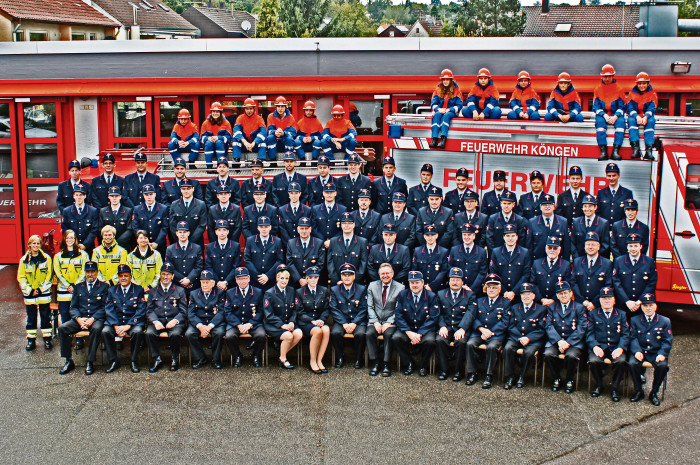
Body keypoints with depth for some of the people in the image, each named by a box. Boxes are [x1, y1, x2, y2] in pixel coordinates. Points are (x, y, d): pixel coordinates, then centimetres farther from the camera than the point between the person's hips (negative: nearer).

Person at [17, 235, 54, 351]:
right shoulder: (24, 260, 3)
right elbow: (21, 277, 2)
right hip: (30, 294, 1)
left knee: (45, 317, 3)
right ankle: (31, 340, 17)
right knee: (31, 318, 8)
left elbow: (49, 276, -2)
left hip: (44, 293, -1)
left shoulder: (47, 259, -1)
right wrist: (29, 290, -9)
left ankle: (47, 339, 11)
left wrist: (41, 289, -10)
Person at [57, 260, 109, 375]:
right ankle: (69, 361, -14)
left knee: (96, 329, -37)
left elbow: (104, 308, 1)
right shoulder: (78, 287, 19)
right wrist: (78, 318, -9)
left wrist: (92, 319, -15)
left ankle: (90, 362, -28)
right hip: (80, 318, 3)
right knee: (62, 328, -23)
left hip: (96, 318, -3)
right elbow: (73, 307, 13)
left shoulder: (104, 287, 9)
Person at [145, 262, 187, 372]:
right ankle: (157, 360, -13)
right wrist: (155, 321, -10)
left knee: (175, 334, -34)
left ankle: (175, 359, -10)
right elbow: (149, 310, 10)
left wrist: (175, 321, -13)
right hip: (158, 321, 2)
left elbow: (183, 311, 7)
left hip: (174, 322, -2)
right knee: (149, 333, -30)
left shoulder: (179, 291, 14)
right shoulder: (153, 291, 19)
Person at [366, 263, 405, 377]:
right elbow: (370, 306, 6)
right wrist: (375, 322, -8)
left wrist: (389, 323, -14)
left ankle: (386, 364, -22)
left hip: (391, 321, -2)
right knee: (369, 333, -28)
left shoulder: (400, 288, 1)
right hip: (375, 320, 2)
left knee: (388, 334, -32)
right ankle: (375, 363, -18)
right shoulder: (372, 286, 9)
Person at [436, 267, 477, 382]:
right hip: (446, 328, 2)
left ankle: (459, 371, -12)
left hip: (461, 328, -2)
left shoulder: (470, 295, 7)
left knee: (461, 341, -32)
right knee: (440, 340, -28)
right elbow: (438, 313, 8)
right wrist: (442, 326, -11)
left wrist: (462, 329, -21)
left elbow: (470, 314, -6)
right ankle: (444, 369, -12)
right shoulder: (441, 294, 15)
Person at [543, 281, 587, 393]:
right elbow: (549, 326, 2)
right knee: (548, 354, -27)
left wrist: (568, 342, -15)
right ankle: (556, 379, -3)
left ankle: (570, 380, -5)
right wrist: (559, 341, -15)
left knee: (571, 355, -32)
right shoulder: (551, 308, 15)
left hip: (574, 341, -2)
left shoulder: (579, 308, 7)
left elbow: (582, 329, -3)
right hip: (555, 340, 2)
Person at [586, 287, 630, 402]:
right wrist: (595, 346, -15)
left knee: (621, 361, -31)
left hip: (615, 347, 0)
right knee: (594, 361, -31)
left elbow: (625, 334, 6)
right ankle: (599, 385, -3)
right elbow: (589, 333, 4)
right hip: (599, 347, 0)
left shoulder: (621, 314, 15)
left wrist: (620, 348, -13)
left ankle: (615, 387, -8)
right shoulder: (593, 314, 13)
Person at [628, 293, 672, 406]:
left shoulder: (665, 321, 7)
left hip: (656, 353, 0)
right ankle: (639, 391, -8)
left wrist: (661, 354, -16)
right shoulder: (635, 320, 10)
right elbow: (633, 338, 2)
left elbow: (667, 341, 2)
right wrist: (637, 351, -17)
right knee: (632, 363, -30)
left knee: (662, 365, -31)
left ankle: (654, 393, -8)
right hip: (640, 352, 0)